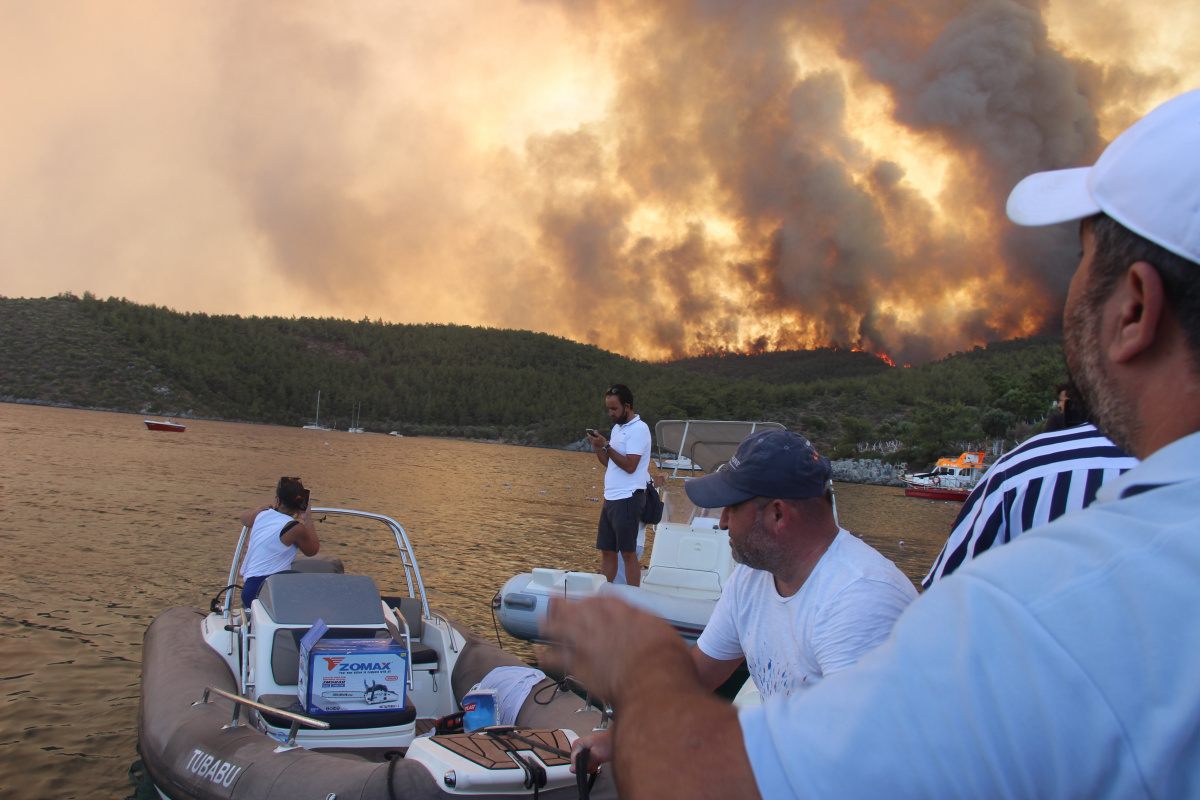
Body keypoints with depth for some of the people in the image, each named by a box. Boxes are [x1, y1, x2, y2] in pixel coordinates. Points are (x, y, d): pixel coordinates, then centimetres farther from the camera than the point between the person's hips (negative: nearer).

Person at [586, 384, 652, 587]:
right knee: (606, 550, 10)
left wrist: (606, 445, -16)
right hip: (611, 498, 9)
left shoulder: (638, 429, -11)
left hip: (628, 498, -9)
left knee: (628, 552, -5)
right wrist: (597, 446, 3)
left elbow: (629, 465, -19)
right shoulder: (617, 428, 17)